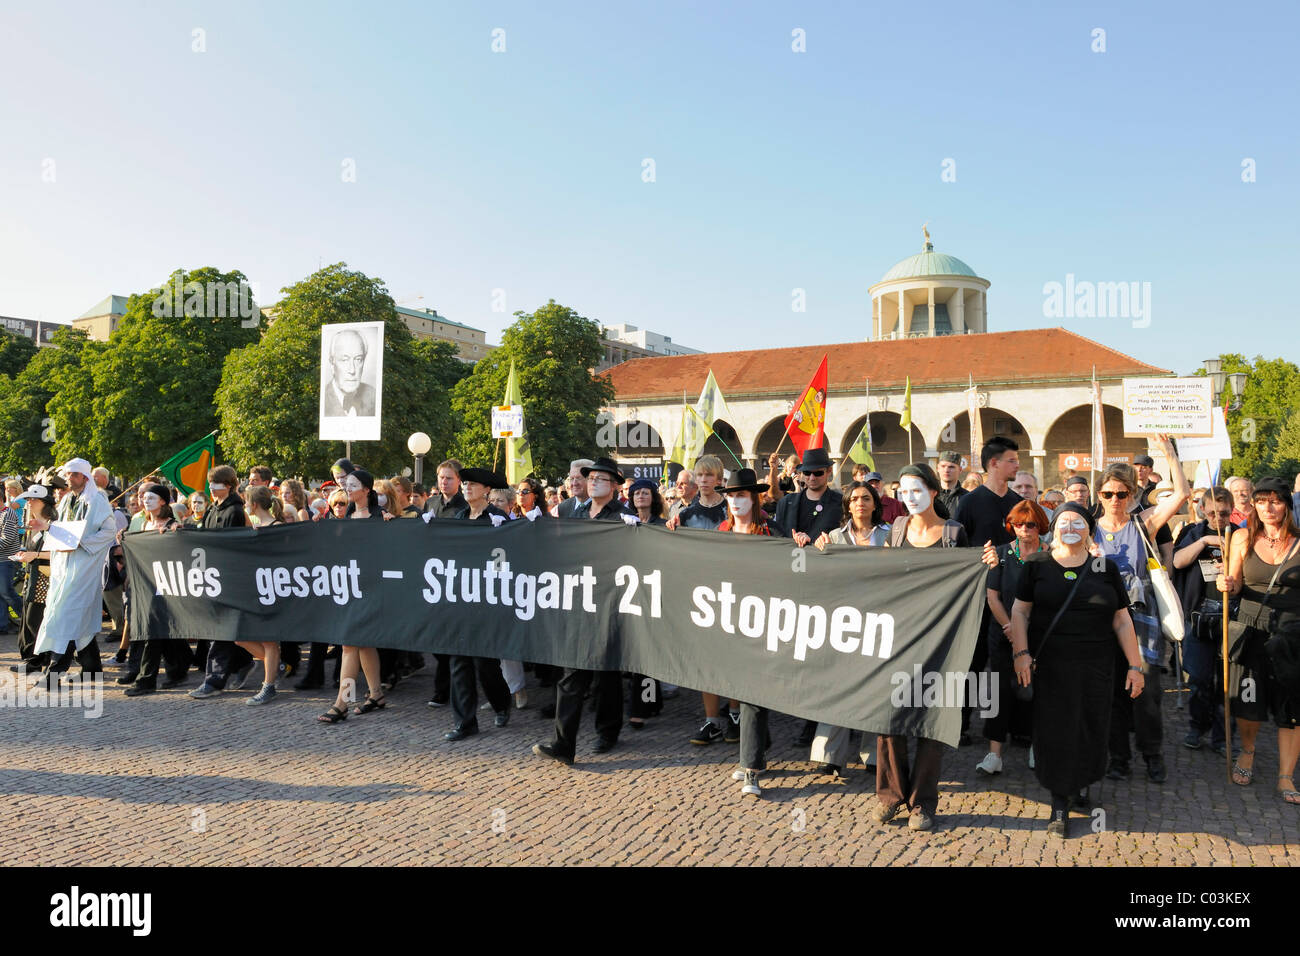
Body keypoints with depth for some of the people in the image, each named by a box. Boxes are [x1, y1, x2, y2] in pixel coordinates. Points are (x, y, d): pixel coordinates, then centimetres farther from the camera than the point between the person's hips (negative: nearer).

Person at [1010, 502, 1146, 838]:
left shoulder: (1105, 568, 8)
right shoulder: (1038, 565, 3)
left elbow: (1122, 621, 9)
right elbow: (1020, 611, 2)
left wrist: (1135, 665, 5)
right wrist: (1021, 652, -9)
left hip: (1095, 667, 2)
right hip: (1050, 665, -2)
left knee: (1092, 729, 6)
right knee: (1056, 729, -1)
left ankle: (1082, 787, 29)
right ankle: (1060, 804, 10)